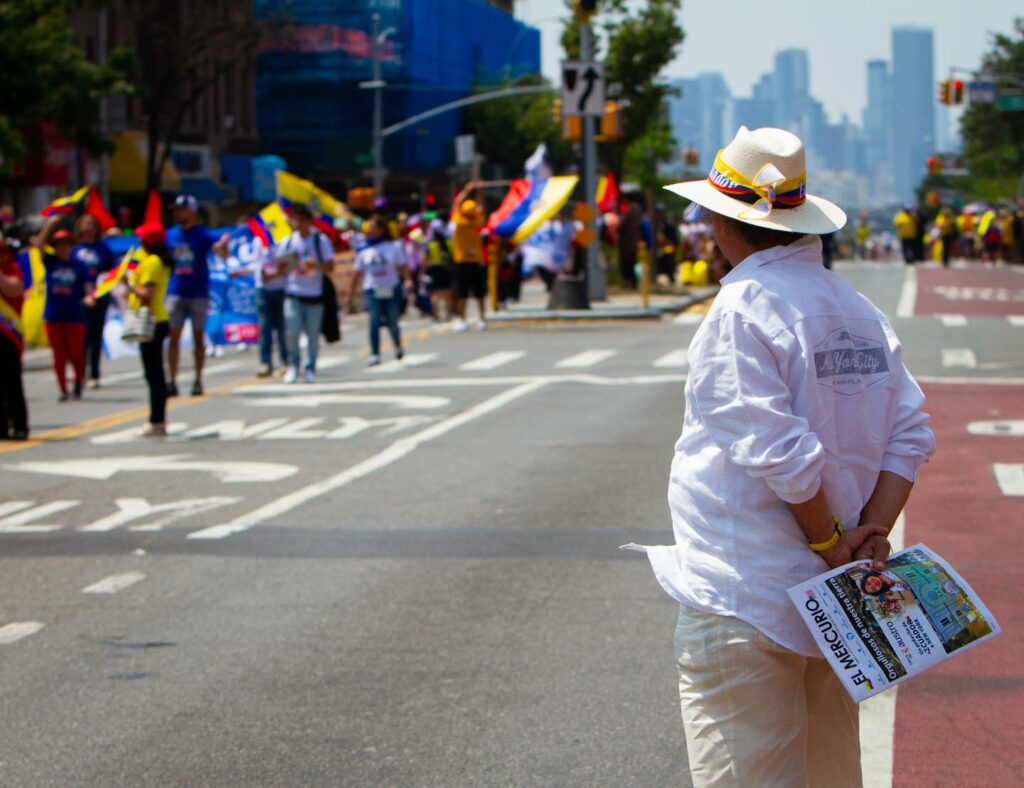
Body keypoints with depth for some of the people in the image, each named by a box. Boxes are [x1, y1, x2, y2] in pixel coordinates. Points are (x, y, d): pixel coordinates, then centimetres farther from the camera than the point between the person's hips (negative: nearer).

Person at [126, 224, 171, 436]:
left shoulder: (150, 263, -15)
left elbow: (147, 295, -22)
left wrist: (131, 285, -7)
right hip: (159, 321, 10)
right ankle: (159, 421, 17)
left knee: (153, 374, -7)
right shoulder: (161, 262, 14)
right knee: (156, 374, 13)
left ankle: (156, 422, -6)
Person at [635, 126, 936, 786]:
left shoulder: (740, 313, -15)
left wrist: (827, 541, -10)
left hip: (744, 601, -8)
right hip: (831, 604, 8)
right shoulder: (860, 310, 9)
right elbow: (911, 434, 6)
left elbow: (779, 452, -22)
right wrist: (871, 532, -3)